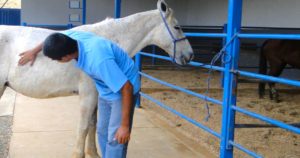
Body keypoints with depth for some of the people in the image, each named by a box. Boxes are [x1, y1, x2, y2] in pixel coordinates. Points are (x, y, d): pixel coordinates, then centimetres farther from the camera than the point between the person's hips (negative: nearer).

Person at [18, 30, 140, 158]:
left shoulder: (99, 61, -40)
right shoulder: (73, 36, -18)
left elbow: (127, 88, -34)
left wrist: (124, 126, -29)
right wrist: (34, 51, 14)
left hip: (122, 91, -8)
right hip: (106, 90, 8)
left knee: (115, 139, -7)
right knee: (102, 132, 17)